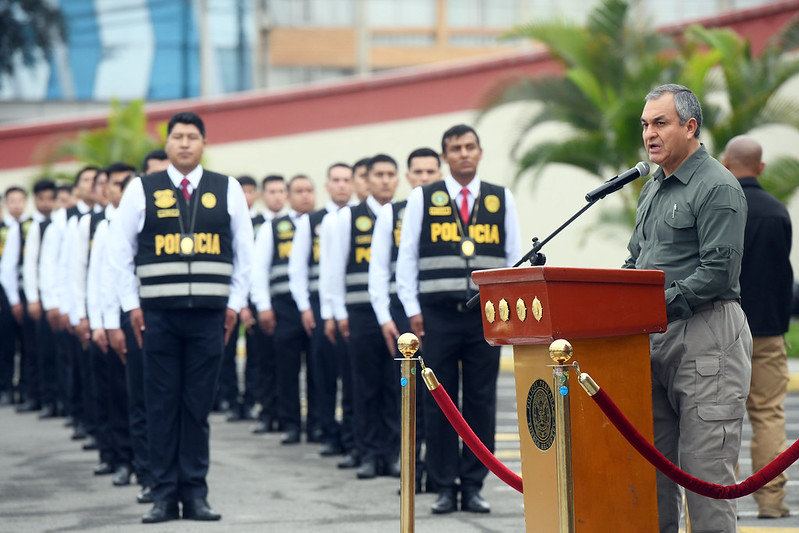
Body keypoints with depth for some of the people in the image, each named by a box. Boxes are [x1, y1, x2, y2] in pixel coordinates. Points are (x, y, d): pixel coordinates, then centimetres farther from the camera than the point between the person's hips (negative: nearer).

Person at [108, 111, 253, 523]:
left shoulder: (227, 190, 7)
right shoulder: (142, 190, 5)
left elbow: (244, 250, 13)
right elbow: (119, 249, 8)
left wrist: (235, 303, 7)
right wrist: (131, 304, 3)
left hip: (209, 314, 1)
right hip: (158, 313, -1)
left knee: (198, 406, 2)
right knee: (162, 406, 0)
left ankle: (195, 494, 7)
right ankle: (164, 496, 4)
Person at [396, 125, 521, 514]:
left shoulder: (501, 199, 10)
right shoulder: (423, 199, 5)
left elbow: (515, 257, 12)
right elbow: (406, 257, 6)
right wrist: (413, 309, -1)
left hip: (486, 316, 1)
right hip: (438, 316, -1)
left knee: (481, 402, 3)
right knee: (439, 402, 1)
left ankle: (474, 485, 9)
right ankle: (444, 488, 7)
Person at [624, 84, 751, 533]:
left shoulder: (718, 188, -8)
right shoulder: (652, 189, 20)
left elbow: (719, 271, -16)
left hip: (706, 332, -9)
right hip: (653, 338, 9)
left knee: (706, 465, -9)